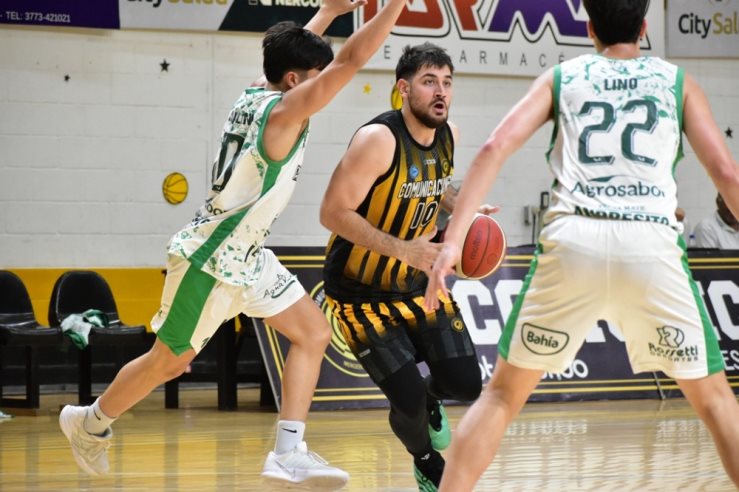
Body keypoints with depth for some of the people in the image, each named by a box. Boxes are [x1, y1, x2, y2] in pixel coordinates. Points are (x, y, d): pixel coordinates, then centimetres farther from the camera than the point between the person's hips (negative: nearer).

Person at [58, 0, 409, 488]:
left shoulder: (256, 96, 0)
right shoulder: (284, 112, -24)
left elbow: (293, 51, 24)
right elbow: (352, 59, -32)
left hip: (248, 253, 9)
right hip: (213, 258, -9)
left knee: (313, 333, 3)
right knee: (171, 360, 7)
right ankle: (90, 422, 29)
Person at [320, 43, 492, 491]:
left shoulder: (449, 135, -3)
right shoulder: (379, 139, -25)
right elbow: (333, 212, -27)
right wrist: (404, 250, -32)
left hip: (418, 281, 6)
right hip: (360, 290, -6)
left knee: (466, 385, -4)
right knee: (409, 402, -13)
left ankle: (430, 395, 32)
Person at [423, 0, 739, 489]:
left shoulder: (561, 77, 20)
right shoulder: (678, 81, 19)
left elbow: (495, 146, 6)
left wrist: (452, 241, 3)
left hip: (573, 240, 0)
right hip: (652, 243, 0)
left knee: (503, 393, 16)